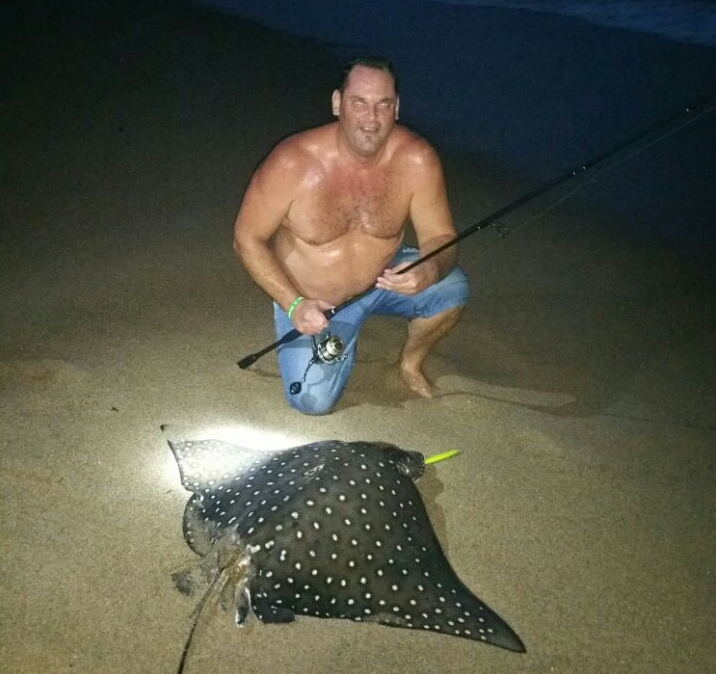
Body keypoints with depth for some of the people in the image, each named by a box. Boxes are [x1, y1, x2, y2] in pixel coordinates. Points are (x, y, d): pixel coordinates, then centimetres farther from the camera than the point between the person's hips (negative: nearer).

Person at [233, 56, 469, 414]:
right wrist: (294, 304, -26)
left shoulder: (416, 159, -21)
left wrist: (429, 271, -39)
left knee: (451, 288, -24)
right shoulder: (292, 163, -27)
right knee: (313, 401, -14)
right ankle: (343, 336, 20)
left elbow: (441, 238, -14)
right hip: (309, 299, -2)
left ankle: (411, 362, 9)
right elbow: (247, 238, -17)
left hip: (384, 278, 2)